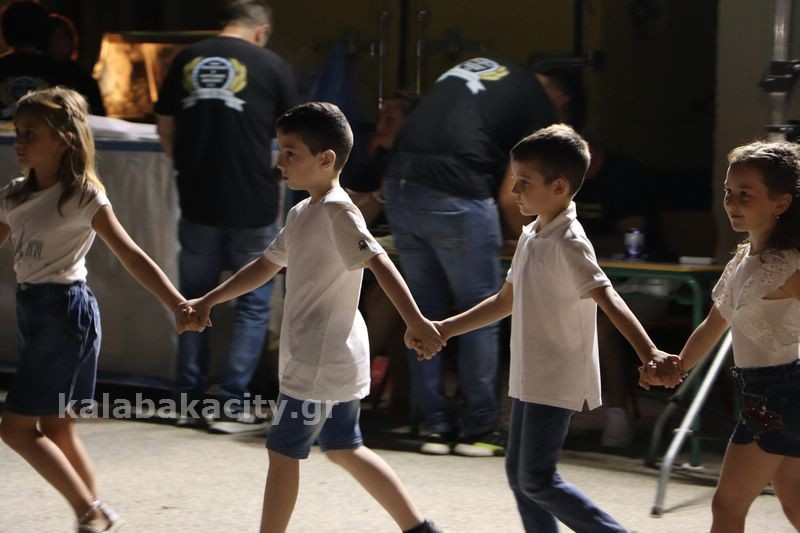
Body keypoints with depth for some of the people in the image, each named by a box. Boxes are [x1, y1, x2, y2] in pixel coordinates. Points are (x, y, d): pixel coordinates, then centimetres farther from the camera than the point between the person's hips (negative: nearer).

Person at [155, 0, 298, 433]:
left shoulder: (186, 60, 6)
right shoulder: (272, 67, -2)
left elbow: (165, 128, 14)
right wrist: (276, 177, 24)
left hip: (197, 202, 3)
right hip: (252, 204, -3)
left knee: (195, 301, 16)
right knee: (253, 305, 8)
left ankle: (190, 400, 18)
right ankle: (231, 405, 3)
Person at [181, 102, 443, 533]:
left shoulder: (336, 211, -17)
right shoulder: (302, 214, 14)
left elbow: (378, 262, -27)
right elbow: (266, 265, 23)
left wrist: (415, 321, -36)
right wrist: (209, 301, 21)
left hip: (319, 364, -10)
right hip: (335, 363, 10)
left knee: (282, 451, -2)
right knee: (343, 449, 17)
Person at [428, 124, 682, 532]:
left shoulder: (568, 243, -18)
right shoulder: (531, 237, 11)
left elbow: (608, 300, -29)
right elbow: (507, 301, 21)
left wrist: (649, 354, -40)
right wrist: (445, 329, 22)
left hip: (558, 383, -10)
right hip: (529, 378, 10)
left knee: (536, 480, -8)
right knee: (518, 472, 12)